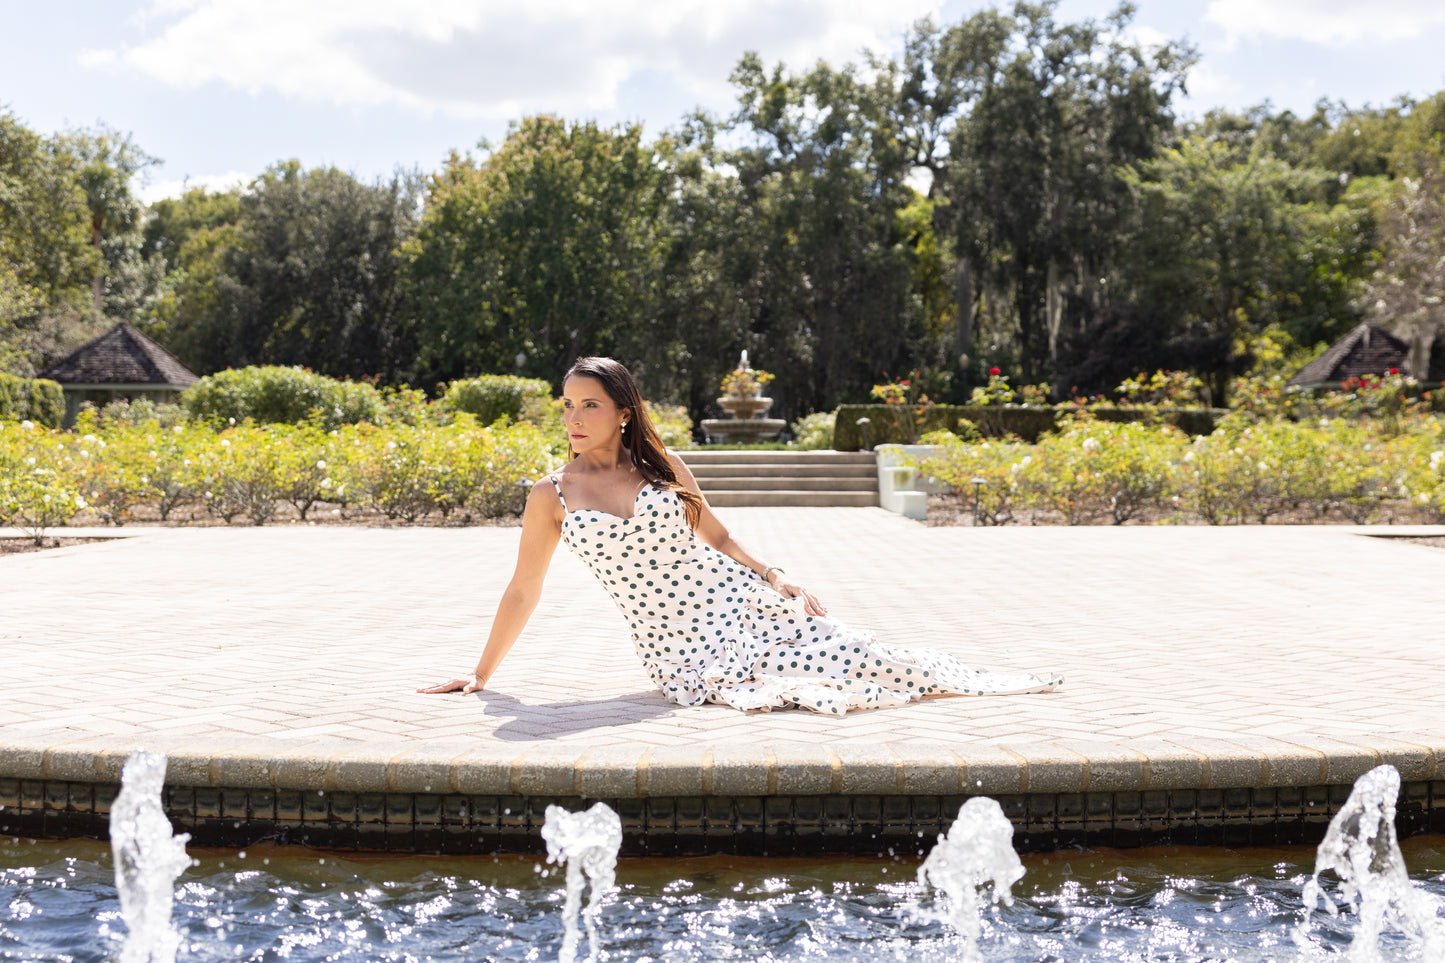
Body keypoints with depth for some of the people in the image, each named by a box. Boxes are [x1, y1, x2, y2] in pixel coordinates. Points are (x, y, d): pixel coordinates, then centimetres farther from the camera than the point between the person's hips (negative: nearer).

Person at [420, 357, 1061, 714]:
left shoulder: (660, 466, 3)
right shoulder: (551, 497, -2)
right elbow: (523, 592, 5)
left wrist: (774, 575, 1)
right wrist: (480, 675, 7)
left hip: (740, 604, 2)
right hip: (679, 652, -2)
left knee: (855, 659, -6)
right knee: (826, 681, -22)